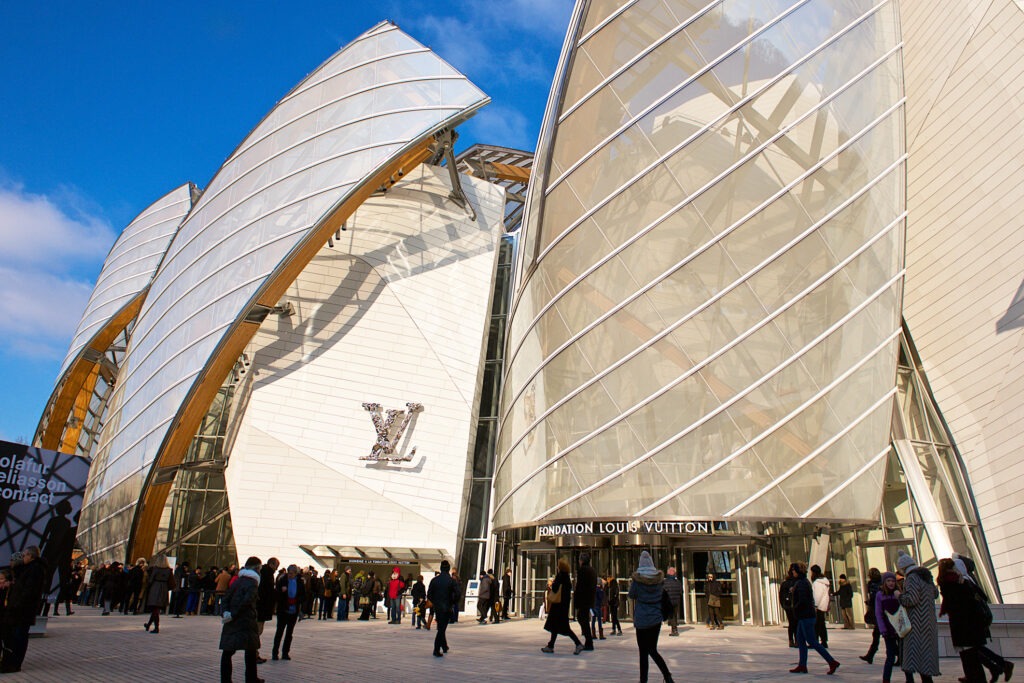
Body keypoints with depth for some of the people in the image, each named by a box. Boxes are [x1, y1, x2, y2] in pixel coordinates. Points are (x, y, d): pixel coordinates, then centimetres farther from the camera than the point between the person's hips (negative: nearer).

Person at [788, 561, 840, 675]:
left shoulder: (801, 583, -18)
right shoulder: (805, 581, 14)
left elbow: (802, 600, -24)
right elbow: (810, 598, 21)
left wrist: (795, 608, -10)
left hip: (806, 616, -10)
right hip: (804, 616, 10)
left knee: (812, 641, -5)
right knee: (800, 640, 11)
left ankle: (832, 662, -2)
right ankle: (802, 666, 14)